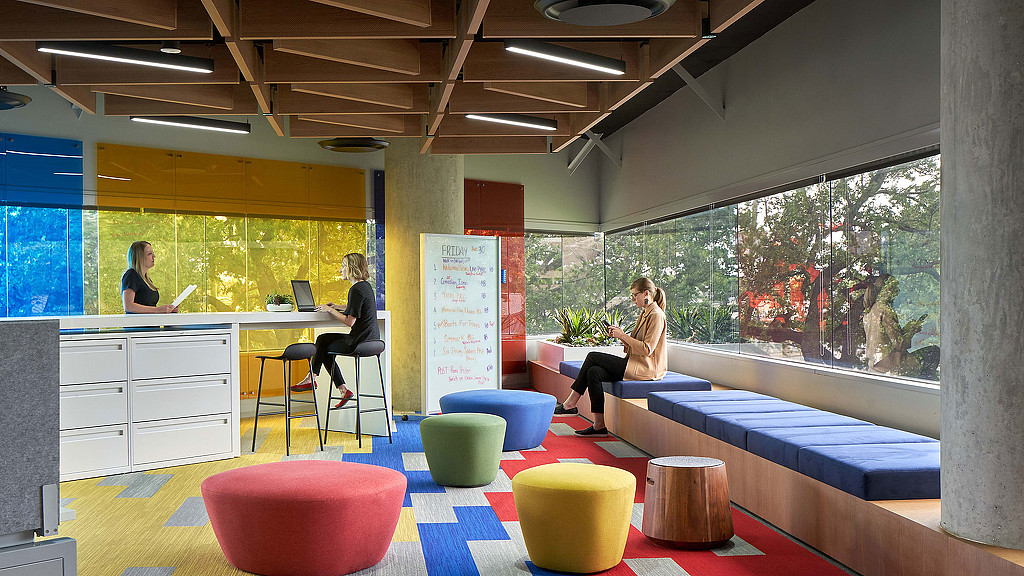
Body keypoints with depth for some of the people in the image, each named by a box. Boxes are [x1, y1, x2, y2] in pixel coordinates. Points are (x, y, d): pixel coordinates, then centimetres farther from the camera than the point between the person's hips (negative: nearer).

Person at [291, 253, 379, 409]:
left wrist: (331, 310, -9)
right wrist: (337, 307, 23)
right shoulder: (366, 285, 12)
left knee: (323, 348, 5)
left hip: (360, 342, -10)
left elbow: (350, 321, -21)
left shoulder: (356, 290, -18)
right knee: (323, 339, 17)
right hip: (371, 338, 10)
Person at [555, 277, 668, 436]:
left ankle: (570, 404, -5)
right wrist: (620, 334, 4)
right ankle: (599, 426, -12)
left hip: (646, 368, -9)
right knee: (594, 372, -11)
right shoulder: (644, 313, 19)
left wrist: (623, 336, -14)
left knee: (593, 357, -13)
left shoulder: (656, 315, -12)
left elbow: (646, 349, -19)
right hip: (635, 363, 9)